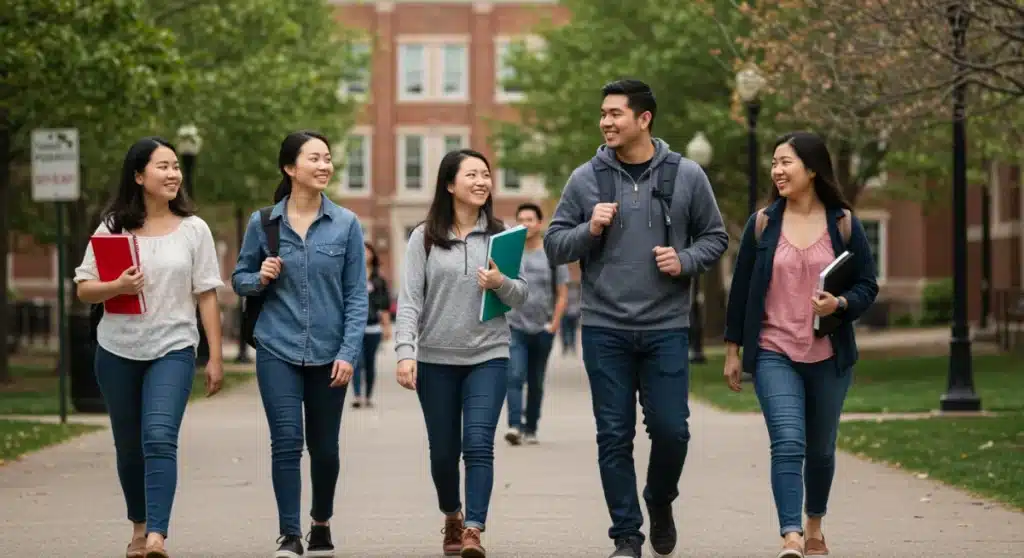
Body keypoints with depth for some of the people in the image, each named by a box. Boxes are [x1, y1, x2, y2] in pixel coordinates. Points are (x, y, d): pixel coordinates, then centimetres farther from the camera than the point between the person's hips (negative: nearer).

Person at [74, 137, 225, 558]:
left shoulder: (193, 230, 2)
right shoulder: (112, 227, 3)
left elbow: (207, 296, 3)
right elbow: (83, 290, 3)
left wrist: (216, 357, 1)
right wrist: (118, 286, -18)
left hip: (173, 349, -2)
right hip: (118, 350, 2)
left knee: (160, 439, -19)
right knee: (129, 445, 12)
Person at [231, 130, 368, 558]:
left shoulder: (346, 224, 0)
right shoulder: (263, 223, 1)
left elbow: (357, 295, -1)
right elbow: (240, 279, 11)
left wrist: (349, 353, -9)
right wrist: (260, 279, -12)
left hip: (328, 353, 1)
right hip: (278, 350, -1)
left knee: (324, 446, 10)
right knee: (286, 442, -10)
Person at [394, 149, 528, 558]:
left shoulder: (501, 234, 5)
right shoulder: (425, 238, 1)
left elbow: (521, 297, 6)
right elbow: (409, 300, -4)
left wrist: (501, 284, -16)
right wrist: (405, 352, -15)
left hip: (489, 356, 0)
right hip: (436, 359, 0)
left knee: (478, 444, -14)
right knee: (443, 450, 9)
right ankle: (452, 517, 33)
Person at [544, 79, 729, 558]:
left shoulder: (685, 176, 1)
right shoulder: (586, 178, 2)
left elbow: (715, 237, 8)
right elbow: (554, 245, 6)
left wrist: (685, 260, -10)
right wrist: (589, 230, -12)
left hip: (666, 328, 0)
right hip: (604, 329, 1)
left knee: (670, 429, -1)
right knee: (614, 436, 2)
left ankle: (660, 502, 29)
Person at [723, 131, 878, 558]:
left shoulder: (844, 224, 1)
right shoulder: (762, 223, 2)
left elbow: (868, 285, 4)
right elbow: (740, 288, 6)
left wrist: (840, 304, -17)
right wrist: (733, 349, 6)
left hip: (828, 356, 1)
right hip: (774, 354, -1)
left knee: (820, 449, 14)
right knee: (787, 444, -18)